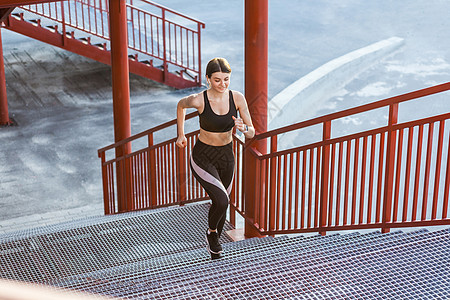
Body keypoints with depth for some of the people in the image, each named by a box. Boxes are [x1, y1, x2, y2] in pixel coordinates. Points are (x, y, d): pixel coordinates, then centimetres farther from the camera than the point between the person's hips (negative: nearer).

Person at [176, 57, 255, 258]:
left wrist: (243, 128, -30)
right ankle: (211, 232, 11)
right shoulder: (199, 100, -21)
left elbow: (251, 134, -8)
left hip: (226, 157, 4)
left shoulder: (237, 98, -13)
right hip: (203, 158, -4)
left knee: (220, 204, 18)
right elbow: (181, 105, 4)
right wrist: (181, 135, 7)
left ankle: (213, 242, 47)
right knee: (222, 200, -22)